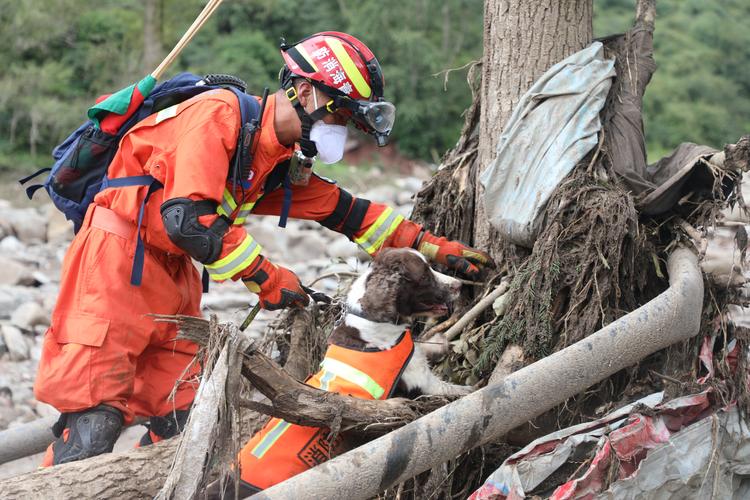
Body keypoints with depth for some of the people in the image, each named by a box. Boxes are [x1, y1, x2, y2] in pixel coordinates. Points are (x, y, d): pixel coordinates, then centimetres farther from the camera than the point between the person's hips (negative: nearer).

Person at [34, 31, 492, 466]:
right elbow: (187, 219, -27)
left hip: (173, 268, 9)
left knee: (180, 424, 5)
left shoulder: (282, 165, 8)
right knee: (95, 423, -14)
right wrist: (266, 276, -19)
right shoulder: (218, 115, -19)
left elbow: (346, 212, 17)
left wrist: (432, 247, 12)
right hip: (117, 257, -9)